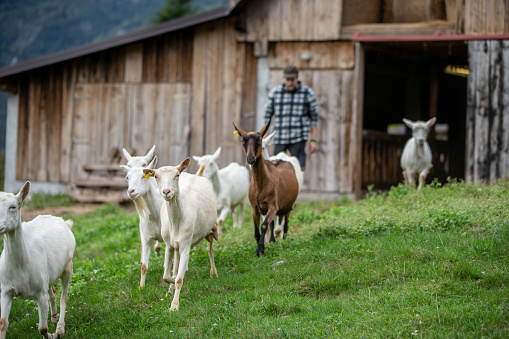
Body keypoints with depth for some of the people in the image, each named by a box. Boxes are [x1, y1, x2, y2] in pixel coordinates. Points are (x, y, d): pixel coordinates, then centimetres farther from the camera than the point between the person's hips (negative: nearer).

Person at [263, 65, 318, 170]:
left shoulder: (307, 93, 2)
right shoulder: (275, 92, 6)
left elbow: (314, 117, 6)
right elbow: (267, 115, 10)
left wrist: (313, 140, 2)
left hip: (298, 139, -2)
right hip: (280, 139, 2)